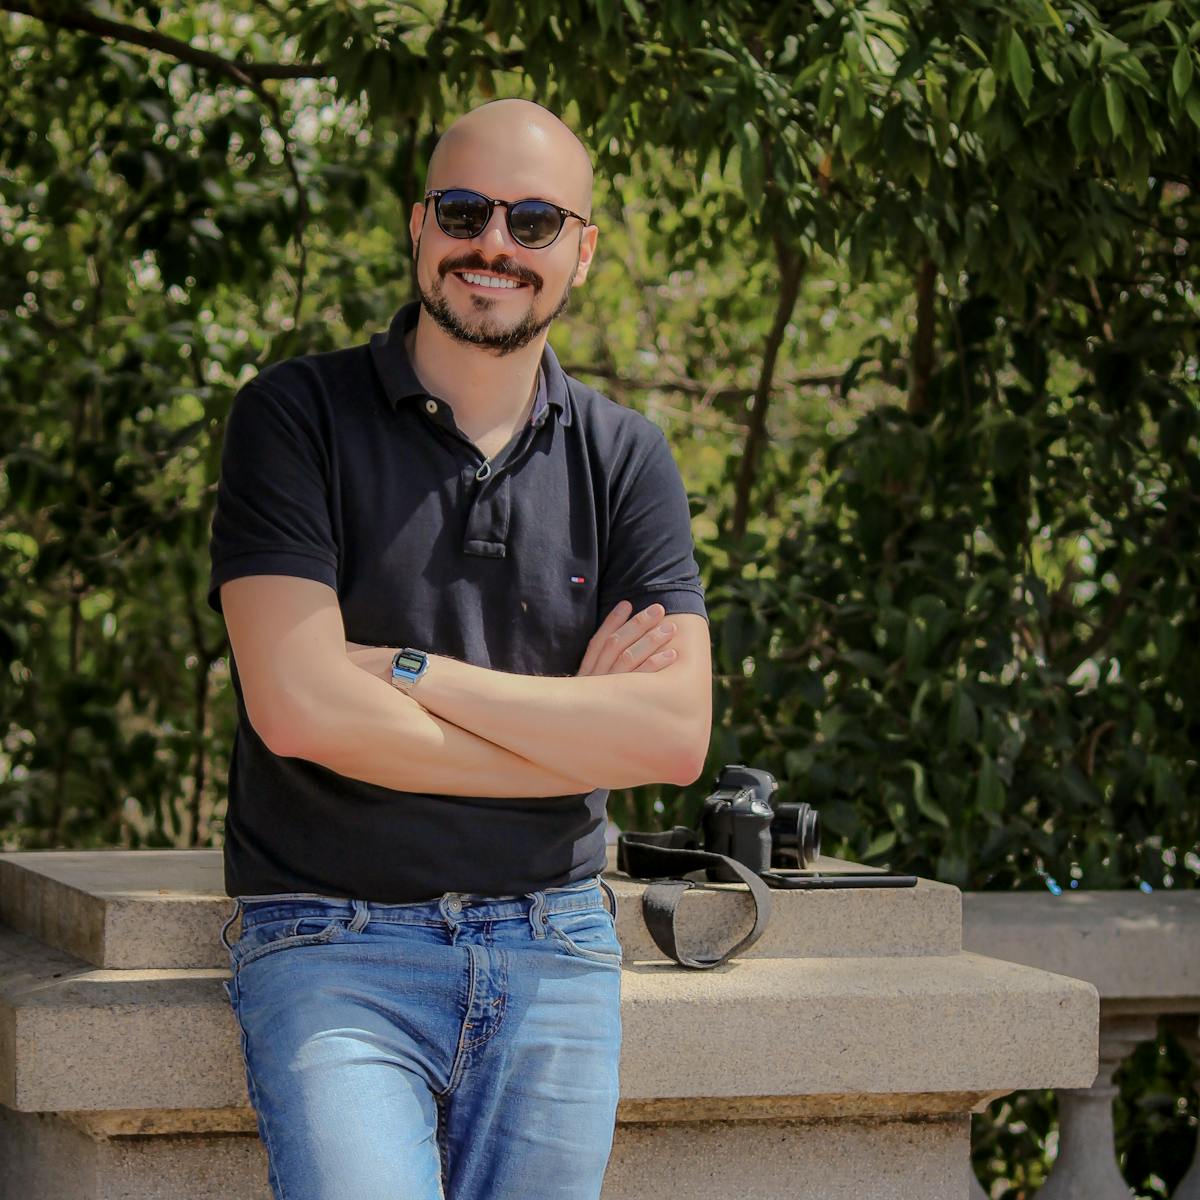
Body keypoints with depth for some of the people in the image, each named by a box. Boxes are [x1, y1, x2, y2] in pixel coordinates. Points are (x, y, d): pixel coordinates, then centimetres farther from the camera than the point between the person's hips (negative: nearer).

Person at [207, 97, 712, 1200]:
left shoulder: (625, 459, 9)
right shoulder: (298, 415, -1)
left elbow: (676, 734, -3)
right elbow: (300, 708, -13)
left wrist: (411, 673, -9)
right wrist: (574, 723, -6)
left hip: (554, 952, 3)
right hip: (332, 944, -3)